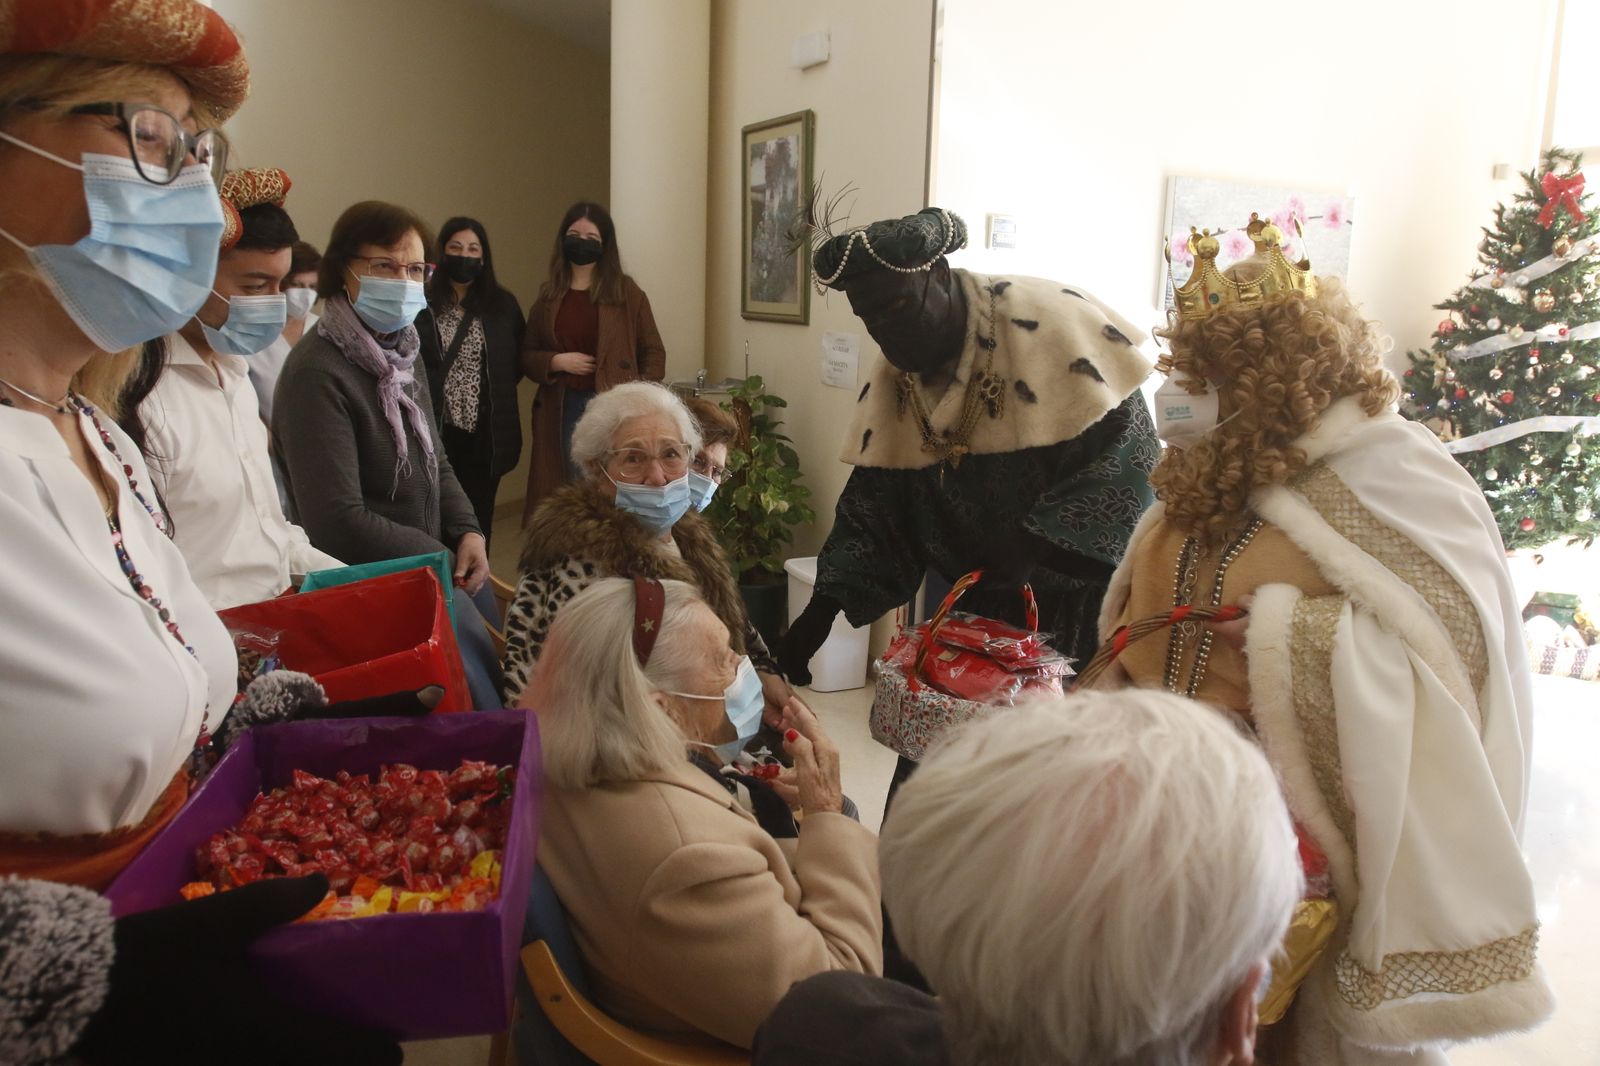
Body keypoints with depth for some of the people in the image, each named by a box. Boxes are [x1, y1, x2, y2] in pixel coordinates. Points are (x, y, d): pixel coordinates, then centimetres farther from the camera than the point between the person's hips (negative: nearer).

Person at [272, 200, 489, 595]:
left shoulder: (404, 352, 10)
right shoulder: (317, 374, -17)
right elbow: (338, 522, -21)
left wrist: (468, 532, -1)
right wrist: (446, 561, -13)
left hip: (428, 574, 7)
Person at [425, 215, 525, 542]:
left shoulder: (503, 305, 6)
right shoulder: (423, 303, -3)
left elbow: (518, 363, 13)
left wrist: (494, 387, 3)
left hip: (485, 432, 2)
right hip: (436, 431, -2)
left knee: (479, 516, 9)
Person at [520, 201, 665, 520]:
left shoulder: (627, 292, 2)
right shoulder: (549, 295, 10)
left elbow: (654, 353, 3)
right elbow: (527, 355, 14)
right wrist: (556, 362, -6)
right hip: (562, 411, 3)